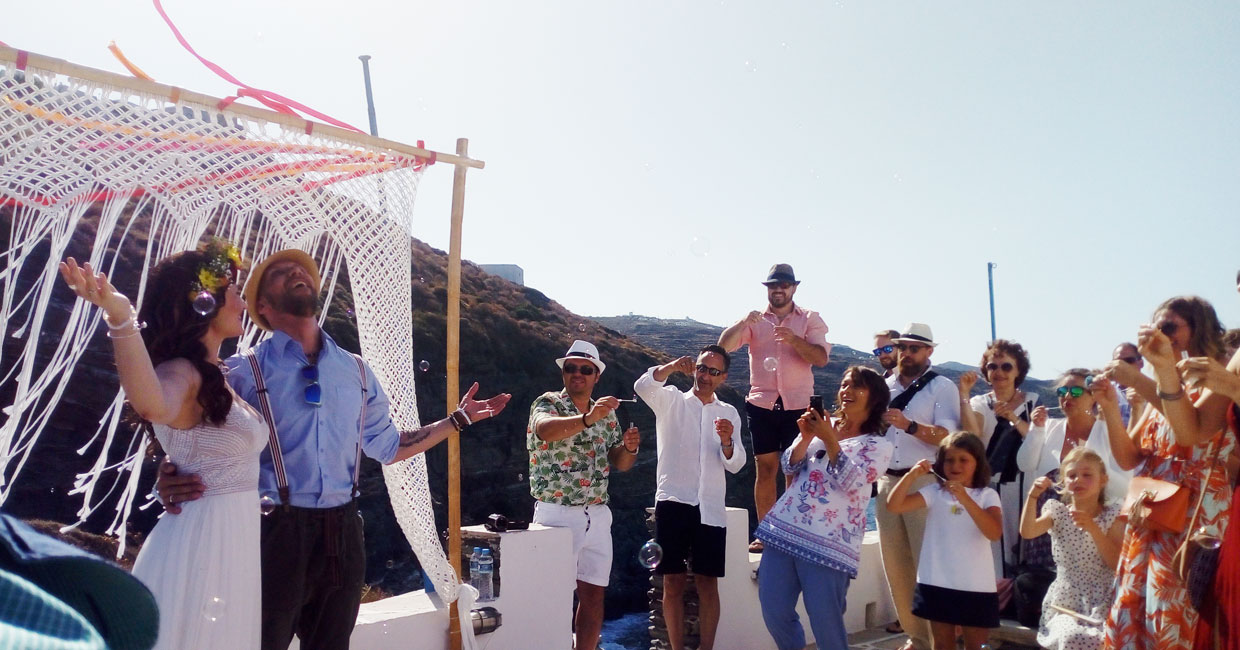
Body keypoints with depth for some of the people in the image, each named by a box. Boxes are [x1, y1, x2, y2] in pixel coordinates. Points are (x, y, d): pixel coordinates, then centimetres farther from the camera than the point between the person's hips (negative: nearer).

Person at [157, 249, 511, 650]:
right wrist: (172, 481, -27)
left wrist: (459, 419, 16)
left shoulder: (357, 371, 11)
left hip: (342, 533, 5)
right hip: (274, 532, -4)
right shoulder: (243, 371, -3)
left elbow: (388, 446, 17)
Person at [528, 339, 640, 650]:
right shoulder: (548, 402, -5)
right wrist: (587, 418, -43)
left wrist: (629, 447, -6)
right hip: (557, 514, -5)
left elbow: (620, 463, 16)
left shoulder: (606, 414, 12)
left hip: (597, 515, 5)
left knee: (594, 595, 10)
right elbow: (545, 429, -29)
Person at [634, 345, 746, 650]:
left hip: (710, 507, 2)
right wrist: (671, 367, -33)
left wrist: (727, 442, -18)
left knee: (708, 583, 4)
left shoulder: (729, 413, 13)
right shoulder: (671, 400, 6)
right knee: (673, 582, 1)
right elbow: (642, 387, -16)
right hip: (673, 501, -2)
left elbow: (735, 464, 4)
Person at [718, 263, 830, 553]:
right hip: (762, 403, 1)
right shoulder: (755, 320, 8)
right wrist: (743, 323, -20)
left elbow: (821, 357, -8)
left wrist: (794, 340, -24)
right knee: (765, 469, 2)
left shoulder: (810, 319, 5)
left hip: (798, 404, -1)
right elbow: (724, 346, -3)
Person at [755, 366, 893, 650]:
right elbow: (789, 468, 7)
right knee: (774, 612, 7)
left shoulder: (878, 445, 1)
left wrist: (830, 440, -18)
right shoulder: (822, 425, 13)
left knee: (826, 623, -4)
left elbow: (851, 482, -13)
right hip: (784, 529, 5)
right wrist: (805, 437, -9)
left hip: (828, 544, -4)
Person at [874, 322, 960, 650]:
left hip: (925, 482, -5)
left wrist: (909, 425, -27)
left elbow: (947, 436, -13)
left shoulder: (942, 387, -1)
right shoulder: (885, 386, 14)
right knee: (896, 564, 8)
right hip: (887, 481, 5)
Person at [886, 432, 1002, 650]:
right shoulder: (935, 492, 0)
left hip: (976, 585, -1)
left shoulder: (987, 495, -4)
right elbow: (894, 506, -9)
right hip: (938, 583, 1)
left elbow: (994, 533, -20)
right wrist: (912, 475, -21)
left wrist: (965, 499, -29)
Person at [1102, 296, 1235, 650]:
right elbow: (1129, 459, 11)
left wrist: (1167, 368, -31)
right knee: (1130, 621, 6)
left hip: (1193, 523, -7)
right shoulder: (1160, 392, 17)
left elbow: (1190, 434, -24)